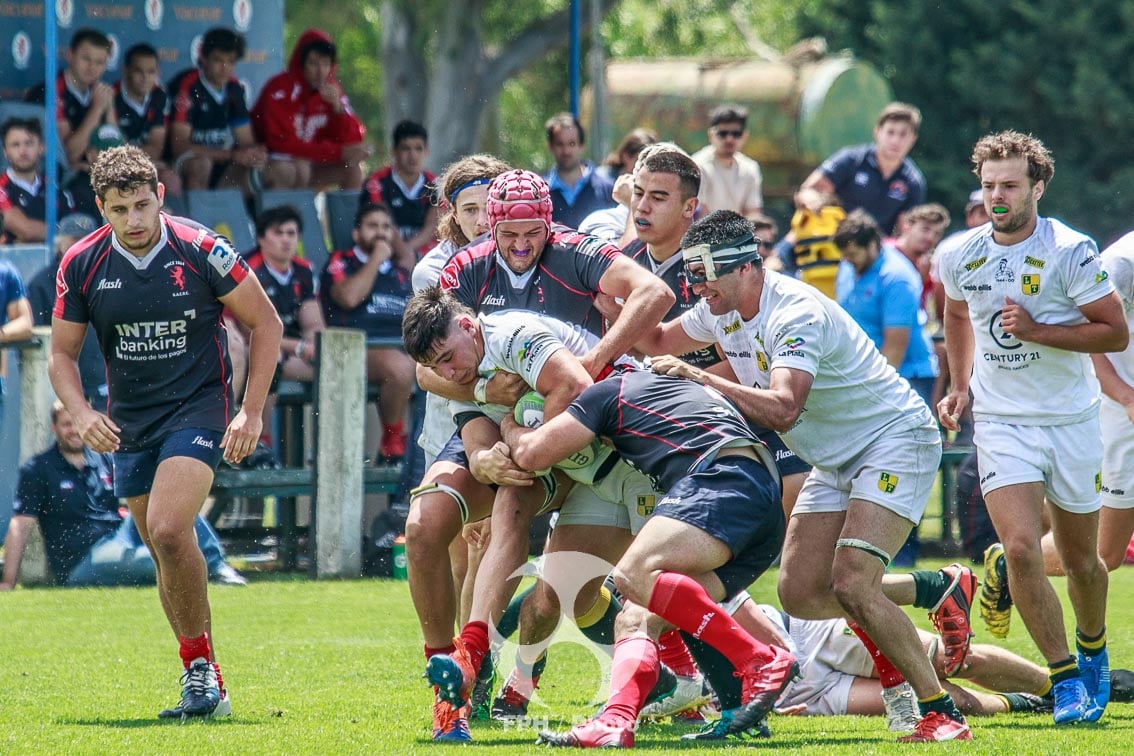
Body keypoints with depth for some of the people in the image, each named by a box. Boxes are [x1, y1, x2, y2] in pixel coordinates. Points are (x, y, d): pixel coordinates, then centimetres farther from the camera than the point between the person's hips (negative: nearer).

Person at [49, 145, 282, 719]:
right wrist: (82, 414, -12)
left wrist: (251, 413, -8)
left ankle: (201, 670, -14)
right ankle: (205, 684, 18)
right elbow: (61, 353, 6)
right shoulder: (82, 265, -4)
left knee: (168, 530, -24)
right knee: (166, 555, 8)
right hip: (130, 424, 5)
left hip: (198, 408, -5)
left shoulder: (201, 251, -13)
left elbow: (265, 323, -3)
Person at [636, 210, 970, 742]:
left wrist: (700, 377, -36)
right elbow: (658, 342, 19)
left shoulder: (796, 315, -26)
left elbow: (783, 411, -39)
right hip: (836, 461, 9)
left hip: (895, 442, -9)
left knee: (851, 584, -23)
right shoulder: (722, 311, 1)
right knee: (800, 593, -1)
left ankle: (940, 711, -15)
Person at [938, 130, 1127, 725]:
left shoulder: (1069, 251, -13)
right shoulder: (960, 257, 0)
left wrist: (1037, 331, -22)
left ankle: (1092, 650, 41)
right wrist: (959, 384, 12)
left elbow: (1115, 332, -13)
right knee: (1022, 548, -18)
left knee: (1080, 561, 10)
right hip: (1001, 423, 2)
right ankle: (1065, 678, -5)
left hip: (1071, 422, -2)